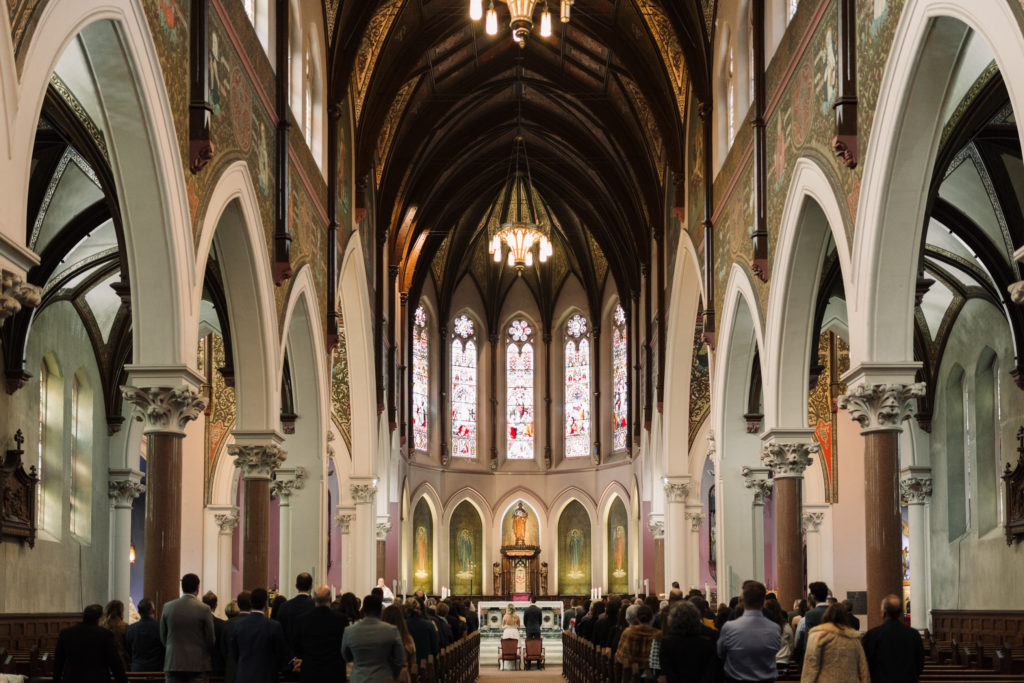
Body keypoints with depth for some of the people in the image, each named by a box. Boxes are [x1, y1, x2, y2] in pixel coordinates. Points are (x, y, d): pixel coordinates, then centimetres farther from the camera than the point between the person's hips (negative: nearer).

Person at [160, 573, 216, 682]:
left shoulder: (168, 607, 0)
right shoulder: (204, 610, -8)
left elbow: (163, 637, 8)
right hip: (197, 664, -2)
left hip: (173, 664, 2)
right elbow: (211, 641, -3)